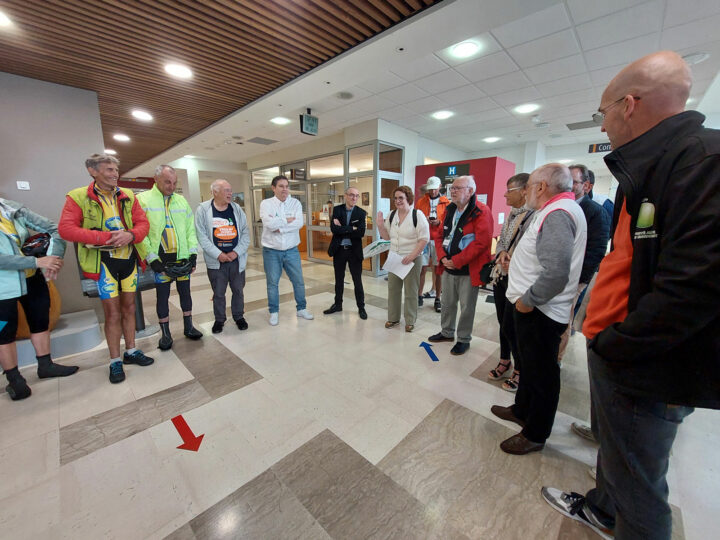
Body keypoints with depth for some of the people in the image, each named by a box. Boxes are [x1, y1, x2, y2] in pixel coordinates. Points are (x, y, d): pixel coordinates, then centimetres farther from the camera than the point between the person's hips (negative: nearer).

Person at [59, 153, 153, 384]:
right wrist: (105, 237, -21)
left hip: (130, 258, 4)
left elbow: (143, 222, 3)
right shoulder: (78, 197, -5)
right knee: (112, 313, 2)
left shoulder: (128, 196, 7)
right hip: (104, 261, -3)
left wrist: (131, 235, -18)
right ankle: (115, 361, 18)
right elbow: (66, 228, -11)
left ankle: (131, 351, 29)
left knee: (129, 307, 13)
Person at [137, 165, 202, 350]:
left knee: (185, 291, 11)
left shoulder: (181, 200, 9)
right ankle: (165, 333, 21)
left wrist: (193, 253, 0)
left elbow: (190, 229, 8)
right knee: (162, 295, 7)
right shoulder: (143, 200, -3)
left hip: (182, 258, 3)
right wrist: (151, 258, -13)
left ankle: (188, 327, 26)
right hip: (160, 259, -3)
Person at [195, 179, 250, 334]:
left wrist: (236, 252, -9)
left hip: (237, 259, 2)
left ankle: (239, 316, 30)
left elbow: (245, 233, 2)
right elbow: (202, 236, -6)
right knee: (218, 293, 9)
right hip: (215, 261, -1)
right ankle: (219, 319, 28)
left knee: (238, 290, 11)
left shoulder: (237, 209, 4)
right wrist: (218, 254, -13)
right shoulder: (203, 209, -2)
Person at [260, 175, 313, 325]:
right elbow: (269, 223, -22)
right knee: (272, 283, 10)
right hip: (271, 251, -1)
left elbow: (299, 223, -16)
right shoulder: (266, 203, -5)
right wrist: (288, 220, -14)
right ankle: (274, 312, 28)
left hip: (292, 250, 2)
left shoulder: (295, 203, 0)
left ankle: (301, 309, 30)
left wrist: (279, 228, -20)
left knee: (299, 281, 10)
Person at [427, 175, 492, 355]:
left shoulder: (481, 212, -13)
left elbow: (481, 242, -20)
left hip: (468, 269, -6)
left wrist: (457, 261, -19)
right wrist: (443, 257, -4)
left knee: (466, 307, 6)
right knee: (447, 303, 18)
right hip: (448, 267, 7)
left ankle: (464, 339, 25)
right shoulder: (450, 210, 10)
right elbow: (440, 236, 12)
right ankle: (447, 332, 37)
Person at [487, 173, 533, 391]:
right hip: (500, 276, 8)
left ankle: (519, 371, 25)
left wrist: (515, 263, -25)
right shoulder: (511, 215, 11)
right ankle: (504, 363, 37)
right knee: (503, 323, 18)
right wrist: (502, 253, -4)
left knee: (511, 328, 2)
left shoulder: (534, 216, -16)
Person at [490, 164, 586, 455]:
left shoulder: (557, 214, -21)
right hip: (533, 308, 10)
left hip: (539, 312, -10)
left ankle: (535, 435, 26)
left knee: (541, 372, 7)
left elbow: (556, 272, -31)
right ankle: (522, 410, 44)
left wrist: (528, 299, -20)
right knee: (530, 364, 24)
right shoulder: (559, 209, 13)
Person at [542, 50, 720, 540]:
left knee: (637, 483, 14)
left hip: (649, 373, -9)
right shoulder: (646, 172, 9)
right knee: (613, 445, 30)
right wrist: (600, 332, 11)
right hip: (613, 353, 9)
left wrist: (612, 345, -17)